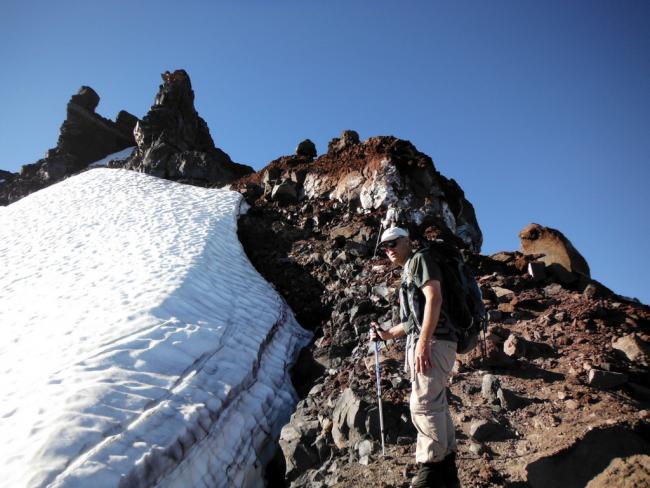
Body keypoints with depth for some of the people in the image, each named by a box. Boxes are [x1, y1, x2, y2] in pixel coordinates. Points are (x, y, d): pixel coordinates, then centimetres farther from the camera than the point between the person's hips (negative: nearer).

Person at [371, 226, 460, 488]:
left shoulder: (419, 259, 1)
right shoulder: (407, 273, 28)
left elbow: (434, 298, -14)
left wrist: (423, 341, -22)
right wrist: (387, 334, 21)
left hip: (433, 341, -10)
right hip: (420, 343, 10)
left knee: (423, 404, -13)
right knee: (435, 405, 10)